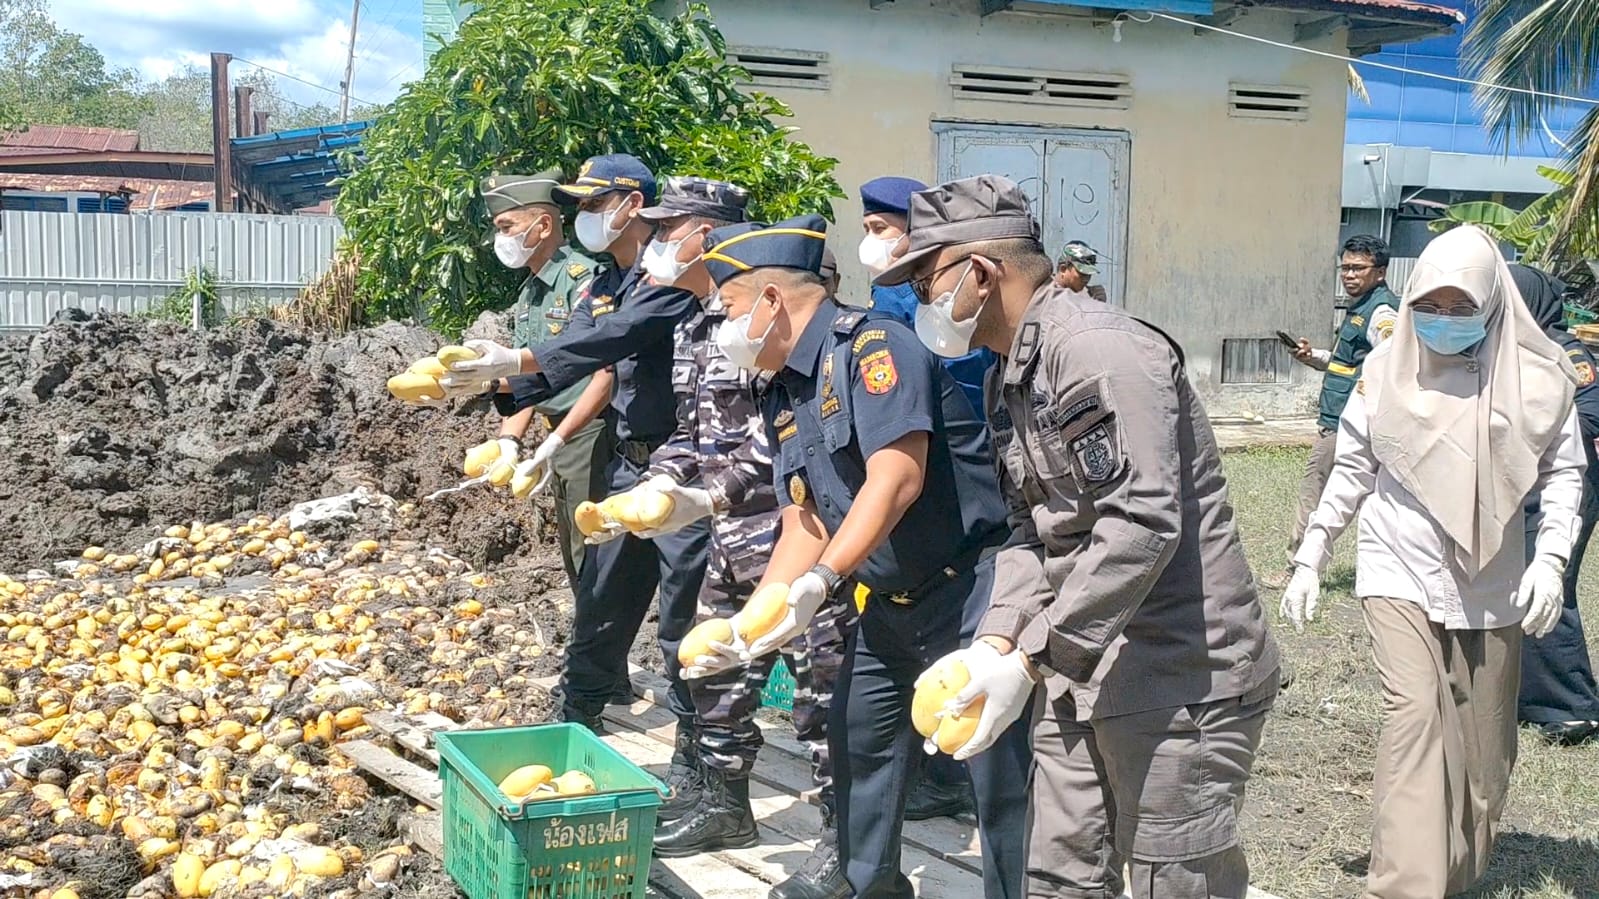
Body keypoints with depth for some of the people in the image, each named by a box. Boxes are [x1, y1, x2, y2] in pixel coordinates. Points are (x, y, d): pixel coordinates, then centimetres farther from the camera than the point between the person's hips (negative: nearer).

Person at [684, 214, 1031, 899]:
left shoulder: (872, 346, -17)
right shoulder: (784, 394, 10)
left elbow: (896, 481, -28)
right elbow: (806, 526, 9)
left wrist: (820, 581, -33)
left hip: (972, 591, -9)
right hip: (891, 605, 10)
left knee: (1001, 776, -6)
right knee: (856, 743, 15)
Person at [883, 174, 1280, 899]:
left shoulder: (1099, 348, -17)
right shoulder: (1009, 377, 15)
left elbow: (1142, 523, -26)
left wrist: (1027, 661, -24)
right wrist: (996, 642, -2)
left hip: (1182, 676, -9)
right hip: (1079, 672, 9)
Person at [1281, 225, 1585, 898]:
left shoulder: (1534, 376, -5)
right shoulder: (1388, 368, -2)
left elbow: (1563, 470, 4)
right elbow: (1352, 468, 6)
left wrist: (1551, 557, -10)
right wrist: (1310, 559, 6)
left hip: (1491, 585, 1)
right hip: (1399, 571, -1)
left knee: (1483, 746, 9)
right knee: (1413, 714, -17)